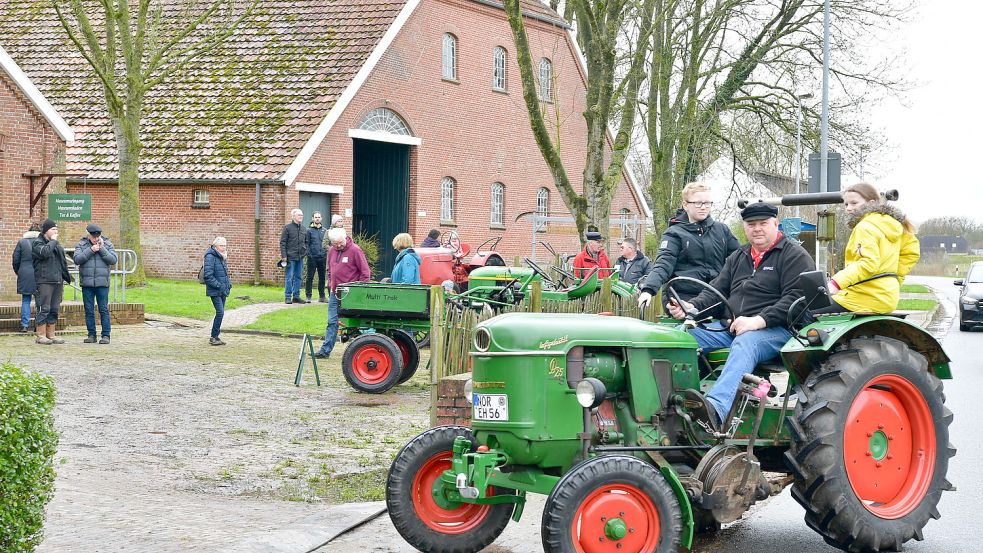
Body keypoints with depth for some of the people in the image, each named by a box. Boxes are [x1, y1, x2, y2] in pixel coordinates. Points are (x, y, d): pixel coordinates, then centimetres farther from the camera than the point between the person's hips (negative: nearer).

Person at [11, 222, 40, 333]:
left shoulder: (21, 242, 2)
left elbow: (15, 260, 5)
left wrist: (17, 272, 20)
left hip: (25, 275, 1)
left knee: (25, 300, 6)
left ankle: (25, 324, 0)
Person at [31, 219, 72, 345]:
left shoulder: (57, 245, 20)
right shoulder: (37, 243, -3)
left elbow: (63, 263, 25)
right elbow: (44, 252, -25)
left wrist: (66, 277, 20)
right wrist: (53, 241, -11)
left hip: (57, 281, 8)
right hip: (44, 281, -8)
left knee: (54, 309, 9)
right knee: (44, 309, -7)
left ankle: (51, 334, 15)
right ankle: (41, 336, -4)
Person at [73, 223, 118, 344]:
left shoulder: (107, 244, 6)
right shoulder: (81, 245, 5)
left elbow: (113, 260, -4)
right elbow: (77, 259, -8)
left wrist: (102, 249, -11)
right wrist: (91, 250, -13)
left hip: (102, 283, -1)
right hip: (87, 283, 1)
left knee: (104, 309, -2)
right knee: (89, 310, 5)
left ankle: (106, 335, 2)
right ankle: (91, 335, 12)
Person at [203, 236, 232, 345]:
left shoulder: (223, 257, 14)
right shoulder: (210, 257, -12)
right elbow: (208, 276, -17)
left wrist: (228, 284, 9)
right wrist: (219, 285, -19)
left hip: (223, 291, 8)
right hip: (214, 291, -8)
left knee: (221, 313, 9)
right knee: (220, 312, -14)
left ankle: (215, 337, 16)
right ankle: (214, 337, -7)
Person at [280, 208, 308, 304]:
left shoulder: (303, 229, 13)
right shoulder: (287, 227, -4)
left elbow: (306, 242, 22)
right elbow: (282, 242, -6)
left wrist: (306, 252, 8)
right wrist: (284, 255, -12)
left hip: (300, 257, 6)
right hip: (291, 257, -6)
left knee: (298, 277, 9)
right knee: (289, 277, -4)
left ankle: (296, 296, 15)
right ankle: (287, 297, 1)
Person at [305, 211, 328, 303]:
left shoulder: (324, 230, 12)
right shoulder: (309, 230, 1)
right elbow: (307, 244, -3)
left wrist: (326, 254, 4)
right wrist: (309, 254, -12)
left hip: (322, 257, 4)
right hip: (312, 257, -4)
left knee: (322, 277, 8)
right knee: (310, 277, -2)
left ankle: (322, 296, 15)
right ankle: (308, 296, 3)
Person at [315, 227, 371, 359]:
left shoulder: (355, 250, -10)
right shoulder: (331, 251, 10)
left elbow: (365, 273, -9)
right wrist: (331, 285, 13)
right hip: (334, 293, 6)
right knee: (332, 322, 5)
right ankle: (325, 350, 6)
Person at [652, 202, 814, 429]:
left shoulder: (794, 255, 2)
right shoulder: (737, 258, 24)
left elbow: (796, 297, -11)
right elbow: (716, 291, 20)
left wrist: (759, 320, -23)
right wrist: (691, 307, -3)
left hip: (775, 329, -7)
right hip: (732, 326, 7)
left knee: (745, 344, -40)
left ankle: (716, 408, -62)